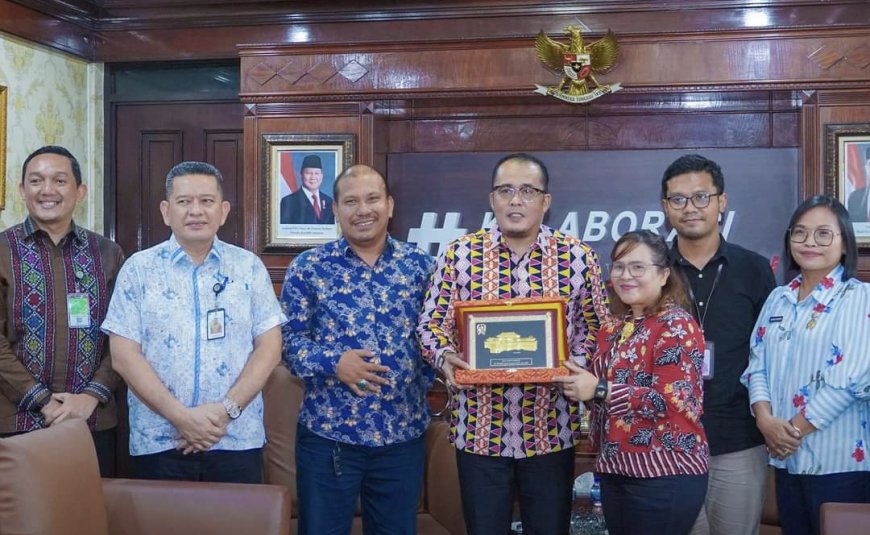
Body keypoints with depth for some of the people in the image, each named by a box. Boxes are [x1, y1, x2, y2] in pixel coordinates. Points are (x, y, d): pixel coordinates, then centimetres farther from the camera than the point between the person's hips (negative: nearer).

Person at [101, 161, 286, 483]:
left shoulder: (249, 267, 5)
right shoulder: (138, 269, 2)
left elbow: (269, 347, 1)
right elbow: (124, 356, -4)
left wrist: (227, 410, -11)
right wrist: (180, 416, -13)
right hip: (158, 444, 0)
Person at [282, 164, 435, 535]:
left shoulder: (420, 265, 3)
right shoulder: (307, 267, -2)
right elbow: (289, 339, -4)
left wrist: (423, 382, -8)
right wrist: (333, 362, -20)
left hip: (403, 436, 2)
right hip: (327, 435, -2)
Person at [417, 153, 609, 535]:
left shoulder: (578, 257, -1)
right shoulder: (459, 254, -2)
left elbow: (595, 324, 5)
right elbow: (431, 323, 2)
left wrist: (577, 363, -13)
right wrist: (445, 357, -18)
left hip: (551, 431, 1)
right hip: (480, 429, 0)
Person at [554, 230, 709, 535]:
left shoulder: (676, 325, -11)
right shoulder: (613, 328, 11)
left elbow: (673, 401, -21)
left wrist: (599, 390, -19)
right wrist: (574, 383, 2)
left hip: (665, 475, -8)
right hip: (615, 469, 8)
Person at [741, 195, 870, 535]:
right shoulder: (778, 299, 11)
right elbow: (757, 365, 7)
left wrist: (795, 429, -15)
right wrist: (765, 419, -10)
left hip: (839, 460, -5)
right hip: (785, 456, 6)